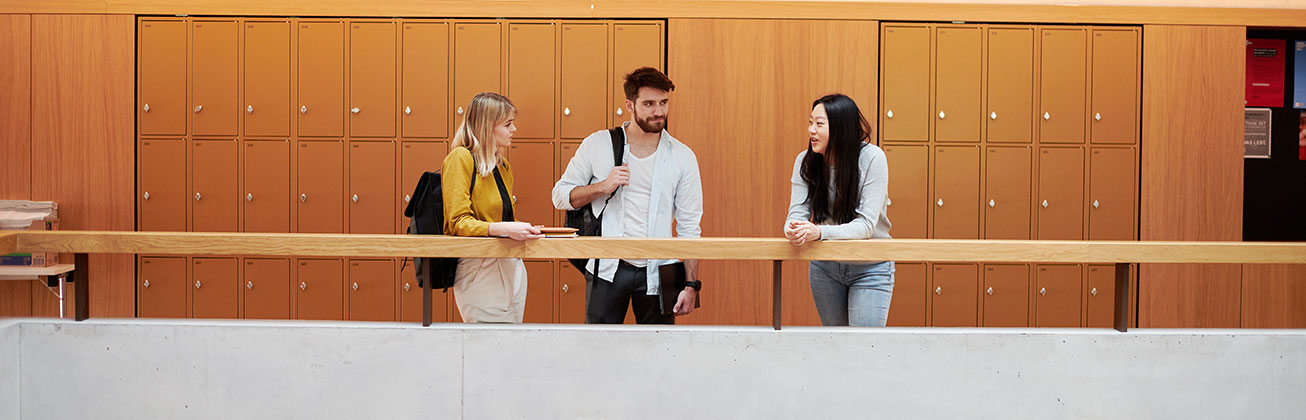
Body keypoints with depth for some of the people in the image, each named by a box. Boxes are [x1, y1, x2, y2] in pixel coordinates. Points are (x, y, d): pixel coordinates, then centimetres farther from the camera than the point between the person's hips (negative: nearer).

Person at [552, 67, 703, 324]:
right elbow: (560, 196, 6)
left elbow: (689, 227, 3)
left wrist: (691, 285, -3)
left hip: (656, 273, 1)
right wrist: (602, 187, -11)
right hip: (607, 271, 0)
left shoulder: (682, 157, 3)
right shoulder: (598, 144, 3)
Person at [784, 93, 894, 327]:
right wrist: (794, 231, -34)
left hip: (870, 269, -4)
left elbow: (866, 224, -22)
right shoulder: (805, 161, -6)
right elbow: (798, 212, -10)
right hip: (825, 267, 4)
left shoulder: (871, 158, -18)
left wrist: (819, 232, -37)